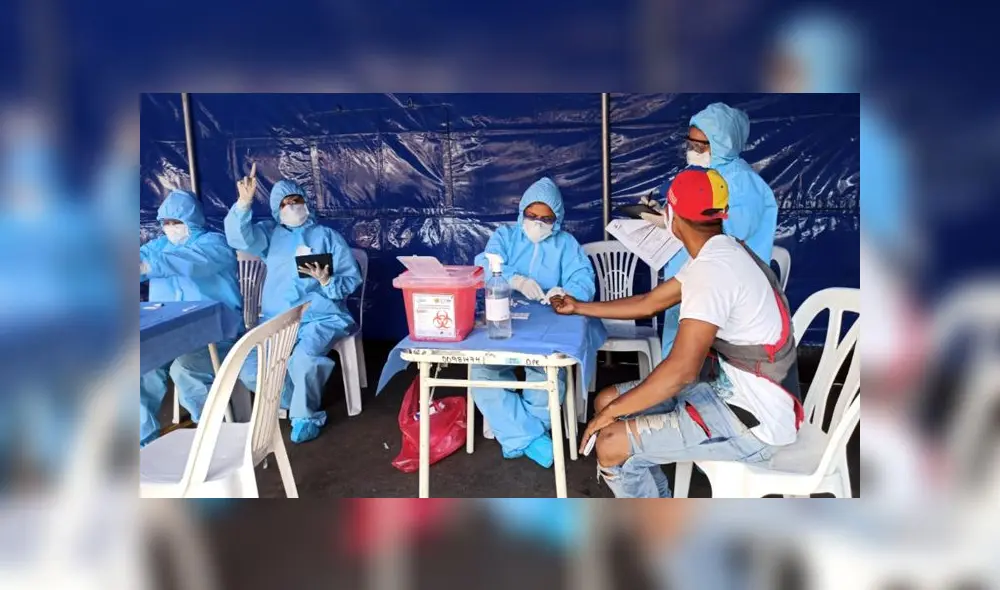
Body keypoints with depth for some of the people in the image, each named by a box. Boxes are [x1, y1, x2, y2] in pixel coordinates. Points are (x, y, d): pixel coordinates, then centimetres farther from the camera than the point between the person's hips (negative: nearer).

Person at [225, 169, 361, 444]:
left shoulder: (327, 236, 10)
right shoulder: (269, 233, 15)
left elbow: (351, 280, 2)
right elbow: (239, 237, -8)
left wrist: (326, 280, -17)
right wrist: (244, 202, -23)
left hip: (321, 318, -3)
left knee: (302, 360, -32)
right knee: (250, 371, -17)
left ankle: (306, 414, -4)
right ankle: (299, 400, 9)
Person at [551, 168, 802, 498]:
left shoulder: (713, 269, -25)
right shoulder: (717, 255, 7)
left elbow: (681, 370, -30)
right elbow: (648, 303, 19)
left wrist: (612, 412, -17)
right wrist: (579, 308, 29)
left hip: (752, 421, -10)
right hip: (731, 392, 10)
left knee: (611, 444, -15)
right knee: (608, 400, 10)